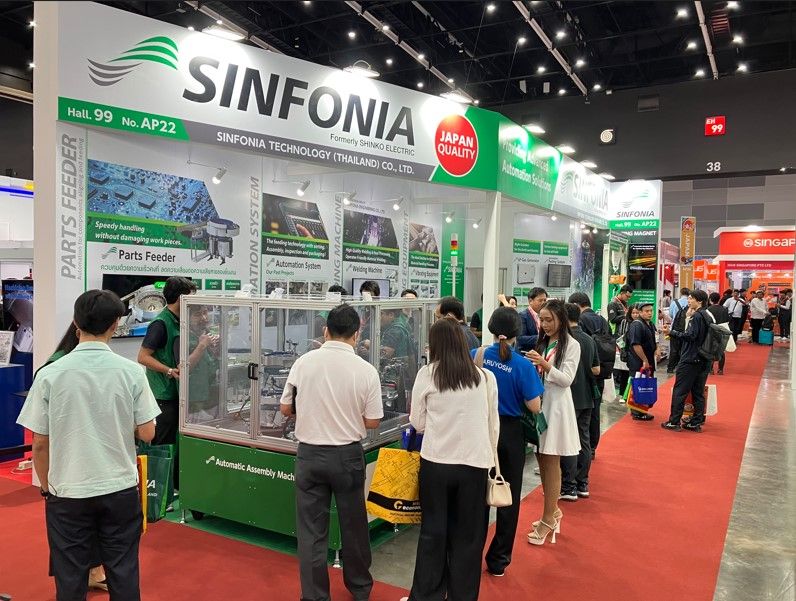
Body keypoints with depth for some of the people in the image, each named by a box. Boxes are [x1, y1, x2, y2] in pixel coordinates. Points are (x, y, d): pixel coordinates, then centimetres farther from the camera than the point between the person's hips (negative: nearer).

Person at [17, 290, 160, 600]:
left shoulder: (50, 374, -10)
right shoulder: (131, 372, -10)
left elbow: (39, 443, -4)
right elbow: (147, 433, -5)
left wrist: (46, 486, 12)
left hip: (67, 493, 0)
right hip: (120, 490, 0)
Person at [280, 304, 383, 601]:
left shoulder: (304, 362, -8)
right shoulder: (366, 370, -11)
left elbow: (285, 409, 1)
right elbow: (371, 423, -5)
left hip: (310, 454, 0)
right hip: (348, 455, 0)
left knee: (311, 531, 10)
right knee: (353, 526, 18)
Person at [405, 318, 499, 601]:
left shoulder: (427, 374, -5)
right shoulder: (485, 377, -1)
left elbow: (417, 423, 1)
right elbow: (493, 425, 7)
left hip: (435, 462, 0)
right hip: (474, 463, 1)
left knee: (433, 534, 15)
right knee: (468, 536, 14)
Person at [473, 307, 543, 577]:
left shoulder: (475, 357, -10)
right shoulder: (522, 365, -17)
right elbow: (535, 407, -14)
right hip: (510, 433, -2)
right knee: (508, 496, 14)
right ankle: (498, 560, 22)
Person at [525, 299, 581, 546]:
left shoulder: (571, 345, -6)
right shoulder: (542, 342, 12)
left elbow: (566, 379, -13)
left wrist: (544, 364, -25)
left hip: (556, 406, -6)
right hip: (538, 403, 6)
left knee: (551, 463, 0)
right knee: (542, 461, 12)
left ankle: (548, 519, 9)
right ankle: (552, 510, 27)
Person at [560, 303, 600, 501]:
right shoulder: (589, 340, 9)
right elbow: (596, 370, 13)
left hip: (571, 398, -8)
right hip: (587, 397, 8)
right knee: (584, 440, 13)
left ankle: (568, 488, 3)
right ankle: (582, 485, 22)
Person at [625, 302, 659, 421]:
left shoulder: (651, 325, 15)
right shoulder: (636, 325, -17)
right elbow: (636, 345, -24)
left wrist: (656, 349, 7)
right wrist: (645, 360, -20)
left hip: (648, 362, 10)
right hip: (638, 363, -10)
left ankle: (642, 410, 24)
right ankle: (637, 413, 4)